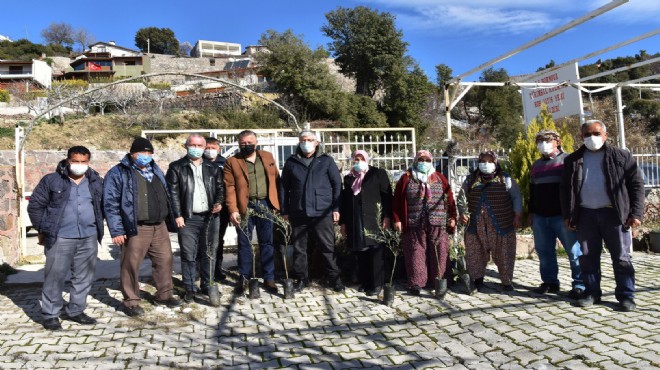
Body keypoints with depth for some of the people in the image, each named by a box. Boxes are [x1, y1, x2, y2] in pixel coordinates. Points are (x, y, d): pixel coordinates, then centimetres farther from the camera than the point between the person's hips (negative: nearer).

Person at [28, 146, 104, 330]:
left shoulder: (96, 182, 7)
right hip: (59, 238, -3)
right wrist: (43, 229, -1)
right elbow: (35, 205, 2)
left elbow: (102, 206, 16)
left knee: (84, 277, 10)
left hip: (88, 238, 4)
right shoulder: (51, 180, -3)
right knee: (55, 276, 2)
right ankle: (50, 315, 16)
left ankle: (75, 311, 26)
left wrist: (98, 227, 10)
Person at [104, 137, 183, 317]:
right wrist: (117, 231, -14)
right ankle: (131, 301, 14)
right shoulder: (118, 173, -5)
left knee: (165, 260, 11)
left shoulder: (156, 170, 16)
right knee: (131, 264, 0)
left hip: (159, 226, 6)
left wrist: (169, 222, 18)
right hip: (135, 229, -6)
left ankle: (164, 294, 26)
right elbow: (110, 204, -9)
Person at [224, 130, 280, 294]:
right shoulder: (232, 162, 3)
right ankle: (244, 278, 17)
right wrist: (233, 210, -14)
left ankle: (269, 278, 16)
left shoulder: (268, 157, 11)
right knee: (244, 243, 5)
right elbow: (230, 188, -4)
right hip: (245, 207, -2)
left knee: (267, 242, 7)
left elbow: (276, 180, 11)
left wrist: (277, 203, 4)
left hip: (266, 205, 2)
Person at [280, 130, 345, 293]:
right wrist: (284, 211, 6)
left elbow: (337, 184, 4)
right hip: (298, 213, 2)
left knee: (328, 247, 3)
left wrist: (336, 208, -2)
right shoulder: (291, 162, 9)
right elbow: (284, 188, 11)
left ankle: (334, 278, 14)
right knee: (299, 248, 9)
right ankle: (301, 278, 22)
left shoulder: (326, 161, 6)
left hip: (323, 213, -2)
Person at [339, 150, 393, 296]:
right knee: (360, 253, 7)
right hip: (355, 222, 4)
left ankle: (376, 284, 4)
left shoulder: (378, 173, 4)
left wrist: (387, 216, -11)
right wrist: (343, 222, 11)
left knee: (375, 252, -3)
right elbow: (344, 200, 16)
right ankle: (364, 282, 18)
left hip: (374, 220, -4)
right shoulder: (348, 178, 16)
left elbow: (387, 195, -2)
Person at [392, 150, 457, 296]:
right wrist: (397, 219, -2)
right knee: (416, 253, 2)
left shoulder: (440, 178, 12)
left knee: (439, 253, 2)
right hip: (414, 225, -1)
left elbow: (450, 198, 11)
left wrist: (452, 217, 4)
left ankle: (440, 281, 13)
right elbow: (398, 200, 5)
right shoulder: (406, 178, 7)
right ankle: (416, 283, 11)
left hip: (438, 224, 1)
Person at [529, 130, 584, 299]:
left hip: (562, 215, -5)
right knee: (544, 252, 8)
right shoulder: (536, 165, 19)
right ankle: (549, 282, 18)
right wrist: (531, 212, 17)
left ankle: (580, 285, 4)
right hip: (540, 217, 6)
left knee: (574, 251, -3)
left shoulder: (567, 160, 2)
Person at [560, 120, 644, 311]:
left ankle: (626, 295, 13)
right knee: (588, 257, 7)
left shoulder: (621, 157, 4)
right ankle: (592, 292, 18)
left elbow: (636, 185, 2)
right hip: (585, 215, 2)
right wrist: (567, 215, 5)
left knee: (621, 257, 2)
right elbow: (565, 189, 12)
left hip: (614, 214, -2)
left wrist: (636, 213, -5)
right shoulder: (573, 160, 10)